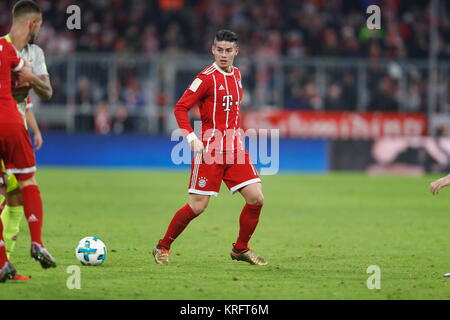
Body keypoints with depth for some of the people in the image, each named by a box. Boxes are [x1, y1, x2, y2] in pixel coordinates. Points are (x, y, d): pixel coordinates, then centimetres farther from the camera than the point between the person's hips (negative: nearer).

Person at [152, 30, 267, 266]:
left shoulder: (236, 75, 12)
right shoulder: (207, 77, -10)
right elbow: (180, 107, -12)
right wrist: (191, 138, -22)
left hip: (234, 146, 7)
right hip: (209, 148, -6)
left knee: (256, 198, -3)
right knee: (198, 206, -7)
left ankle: (240, 249, 14)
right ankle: (162, 247, 10)